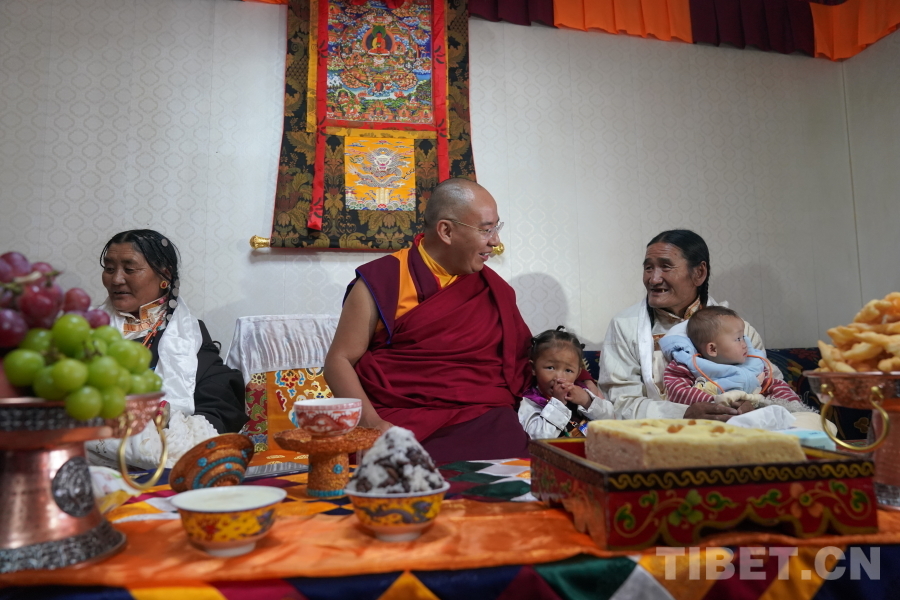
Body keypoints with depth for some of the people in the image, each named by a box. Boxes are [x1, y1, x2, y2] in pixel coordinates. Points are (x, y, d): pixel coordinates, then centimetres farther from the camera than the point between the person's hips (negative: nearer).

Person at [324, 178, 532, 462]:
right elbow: (339, 360, 0)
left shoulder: (493, 289, 13)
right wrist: (372, 423, -15)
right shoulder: (382, 281, 0)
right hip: (400, 424, -3)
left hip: (484, 418, 4)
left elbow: (520, 357, 20)